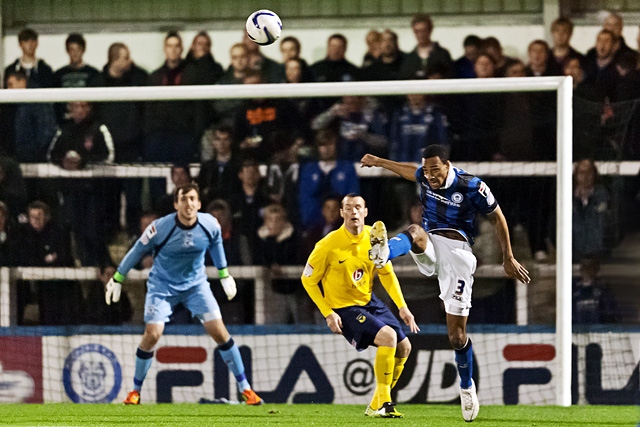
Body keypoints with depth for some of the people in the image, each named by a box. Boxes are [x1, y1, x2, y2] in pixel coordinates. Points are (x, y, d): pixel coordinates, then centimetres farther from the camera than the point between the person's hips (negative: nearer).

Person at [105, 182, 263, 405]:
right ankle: (135, 391, 5)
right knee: (152, 334, -14)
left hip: (196, 284, 2)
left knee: (219, 332, -8)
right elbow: (137, 251, -8)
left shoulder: (210, 225, -15)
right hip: (162, 285, -2)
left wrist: (224, 274, 19)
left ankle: (244, 387, 3)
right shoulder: (160, 228, -24)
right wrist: (117, 279, 0)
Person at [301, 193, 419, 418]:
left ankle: (376, 406, 18)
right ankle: (382, 402, -19)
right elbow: (308, 280, -10)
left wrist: (402, 307, 0)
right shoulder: (329, 245, -20)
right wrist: (328, 313, -15)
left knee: (404, 347, 4)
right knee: (388, 336, -27)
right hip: (344, 309, -7)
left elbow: (387, 274, 8)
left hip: (369, 302, 7)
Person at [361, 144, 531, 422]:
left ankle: (467, 387, 16)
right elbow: (412, 171, 30)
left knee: (457, 333, -6)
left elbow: (497, 219, 2)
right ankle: (382, 253, -70)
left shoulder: (471, 187, -10)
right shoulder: (425, 178, 3)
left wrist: (508, 259, 6)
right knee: (415, 232, -35)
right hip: (430, 249, 3)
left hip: (457, 252, -3)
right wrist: (379, 162, 41)